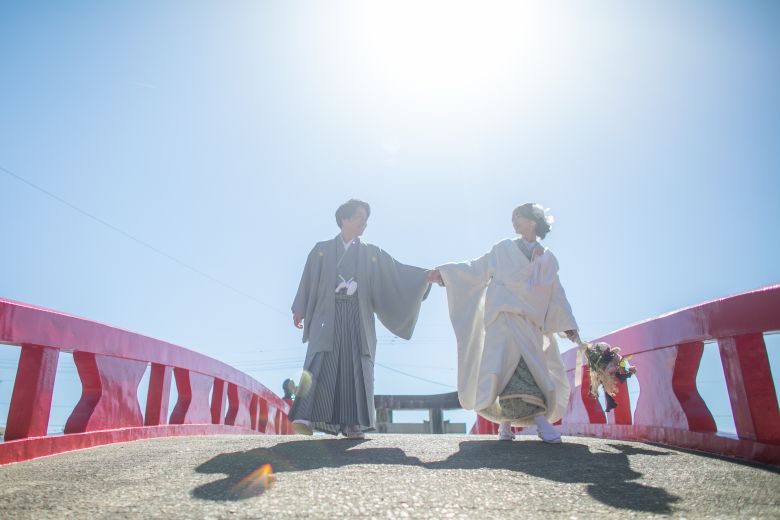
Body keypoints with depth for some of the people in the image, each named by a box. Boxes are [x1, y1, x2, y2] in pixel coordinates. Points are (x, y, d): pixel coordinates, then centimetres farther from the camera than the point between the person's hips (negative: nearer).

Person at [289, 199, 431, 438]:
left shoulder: (372, 253, 14)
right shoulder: (322, 250, 12)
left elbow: (398, 272, 8)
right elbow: (308, 281, 9)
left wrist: (425, 276, -3)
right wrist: (299, 309, 2)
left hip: (358, 317, 2)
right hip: (327, 314, -1)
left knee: (356, 367, -6)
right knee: (320, 363, -15)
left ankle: (352, 424, -3)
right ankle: (305, 418, -18)